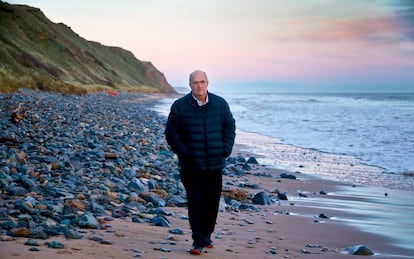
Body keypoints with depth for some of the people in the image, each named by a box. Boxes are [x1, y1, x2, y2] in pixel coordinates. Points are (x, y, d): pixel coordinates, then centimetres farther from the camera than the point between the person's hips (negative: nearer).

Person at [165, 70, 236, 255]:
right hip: (191, 166, -3)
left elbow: (230, 127, 14)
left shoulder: (220, 104, 5)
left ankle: (207, 236, 27)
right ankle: (198, 242, 1)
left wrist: (226, 149, 2)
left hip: (215, 165, 3)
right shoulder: (180, 106, -2)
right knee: (195, 203, -5)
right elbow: (171, 132, 2)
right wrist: (183, 152, -8)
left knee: (212, 203, 9)